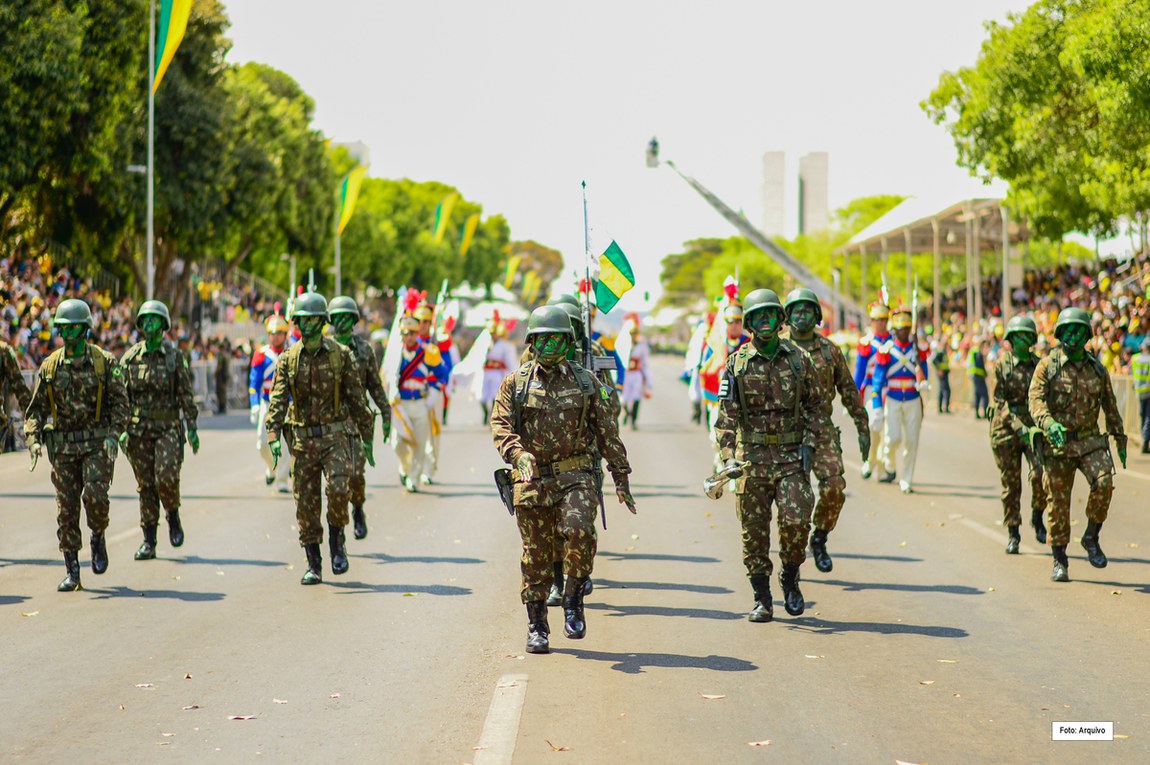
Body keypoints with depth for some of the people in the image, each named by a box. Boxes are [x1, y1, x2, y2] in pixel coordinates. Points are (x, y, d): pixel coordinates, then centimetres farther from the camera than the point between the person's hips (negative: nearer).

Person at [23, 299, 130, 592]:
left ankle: (99, 539, 12)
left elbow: (120, 401, -3)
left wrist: (113, 434, -17)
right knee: (66, 507, 1)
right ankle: (72, 572, 9)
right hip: (63, 445, 3)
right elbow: (36, 408, 7)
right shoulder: (50, 366, 6)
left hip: (97, 442, -3)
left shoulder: (104, 361, -1)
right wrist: (33, 440, -9)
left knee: (95, 495, -20)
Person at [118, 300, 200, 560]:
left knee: (166, 478, -18)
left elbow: (186, 395, 4)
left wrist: (192, 428, -1)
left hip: (168, 427, -2)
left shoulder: (175, 357, 2)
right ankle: (148, 542, 9)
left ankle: (173, 517, 12)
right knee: (145, 485, 4)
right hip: (138, 429, 2)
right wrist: (121, 429, -2)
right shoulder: (129, 358, 5)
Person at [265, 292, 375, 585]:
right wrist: (274, 436, -19)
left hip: (335, 435, -2)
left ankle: (337, 540, 7)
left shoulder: (341, 355, 0)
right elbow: (277, 400, -5)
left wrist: (366, 438, 3)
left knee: (338, 488, -21)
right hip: (302, 438, 2)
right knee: (306, 502, 3)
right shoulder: (288, 359, 3)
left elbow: (357, 398, 4)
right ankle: (314, 566, 12)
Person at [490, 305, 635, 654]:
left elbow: (608, 432, 10)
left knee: (579, 532, -25)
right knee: (536, 555, 5)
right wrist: (518, 453, -24)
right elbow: (500, 425, -4)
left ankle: (573, 599, -3)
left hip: (575, 475, -1)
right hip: (532, 479, 1)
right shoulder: (516, 383, 5)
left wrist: (621, 477, 8)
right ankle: (537, 628, 17)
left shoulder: (585, 382, 7)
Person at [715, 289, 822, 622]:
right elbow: (726, 416, -5)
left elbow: (814, 405, 11)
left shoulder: (798, 359, 3)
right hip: (752, 457, 0)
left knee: (796, 520, -13)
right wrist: (728, 457, -16)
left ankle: (790, 579, 12)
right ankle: (762, 600, 13)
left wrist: (809, 444, -2)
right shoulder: (738, 363, 0)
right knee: (754, 530, 3)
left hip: (792, 456, 0)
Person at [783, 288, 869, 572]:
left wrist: (863, 428, 9)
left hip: (822, 431, 1)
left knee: (834, 488, -13)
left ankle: (819, 540, 9)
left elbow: (848, 390, 11)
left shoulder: (830, 350, 6)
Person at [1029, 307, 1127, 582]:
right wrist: (1049, 423, -35)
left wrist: (1120, 441, 19)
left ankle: (1091, 538, -2)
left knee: (1103, 483, -23)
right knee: (1058, 502, 1)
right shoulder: (1047, 366, -3)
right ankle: (1059, 561, 13)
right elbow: (1036, 399, -16)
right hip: (1058, 443, -2)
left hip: (1090, 440, 2)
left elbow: (1111, 407, 17)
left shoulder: (1097, 370, 7)